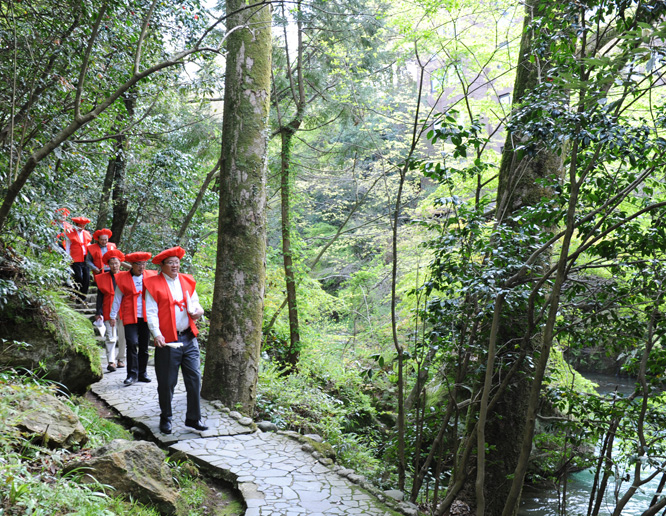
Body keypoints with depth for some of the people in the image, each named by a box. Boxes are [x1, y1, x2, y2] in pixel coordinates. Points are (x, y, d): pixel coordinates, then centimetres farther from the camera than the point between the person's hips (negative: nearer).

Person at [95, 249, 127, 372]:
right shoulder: (102, 278, 6)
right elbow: (100, 296, 7)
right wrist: (99, 313, 0)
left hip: (123, 311, 1)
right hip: (109, 311, -1)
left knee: (123, 336, 6)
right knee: (110, 337, -9)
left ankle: (121, 360, 18)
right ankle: (111, 362, -12)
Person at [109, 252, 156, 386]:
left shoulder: (150, 276, 7)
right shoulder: (123, 278, 2)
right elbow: (117, 298, 8)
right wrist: (112, 316, 8)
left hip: (146, 318, 2)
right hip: (130, 318, -2)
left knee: (144, 346, 7)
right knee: (132, 343, -13)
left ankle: (142, 373, 18)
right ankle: (132, 374, -6)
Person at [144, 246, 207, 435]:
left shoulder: (187, 281, 14)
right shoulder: (153, 284, -1)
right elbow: (151, 312, -6)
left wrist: (198, 310, -2)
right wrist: (156, 334, -19)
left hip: (189, 338, 4)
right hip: (167, 341, -4)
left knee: (194, 378, 3)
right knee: (167, 382, 4)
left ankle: (193, 418, 14)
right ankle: (165, 418, 21)